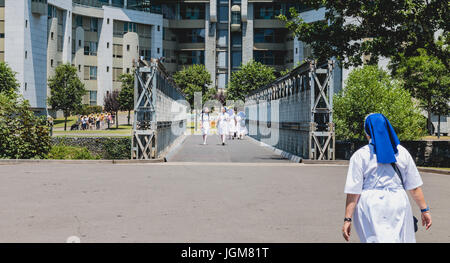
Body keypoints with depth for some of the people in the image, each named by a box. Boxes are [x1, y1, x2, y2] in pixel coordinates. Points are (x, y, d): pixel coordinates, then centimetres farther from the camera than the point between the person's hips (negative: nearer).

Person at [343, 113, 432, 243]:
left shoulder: (360, 156, -3)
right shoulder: (402, 152, 6)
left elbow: (353, 192, -7)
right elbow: (414, 187, 6)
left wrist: (347, 219, -5)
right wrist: (424, 210, 14)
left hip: (370, 207, -2)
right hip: (398, 204, 3)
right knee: (400, 239, 11)